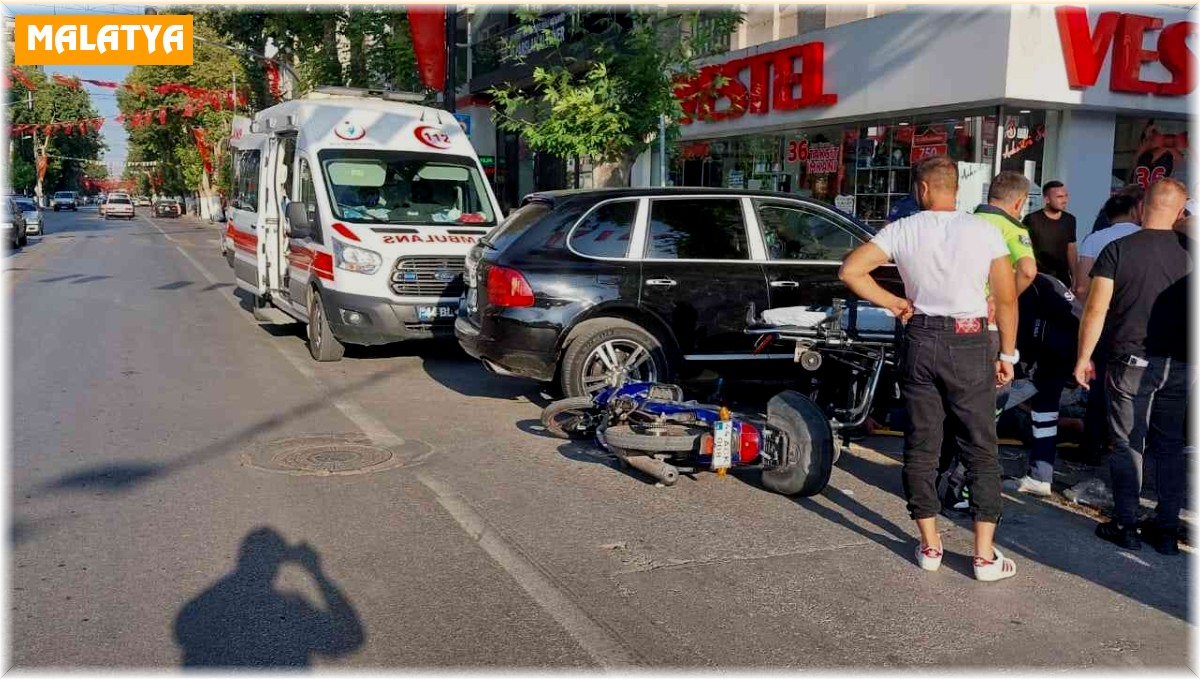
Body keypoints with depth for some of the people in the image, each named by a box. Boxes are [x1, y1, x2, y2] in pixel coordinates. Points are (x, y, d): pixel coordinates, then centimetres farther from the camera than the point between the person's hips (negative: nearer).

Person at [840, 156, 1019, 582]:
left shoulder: (903, 231, -3)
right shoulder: (985, 232, -5)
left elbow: (850, 271, -8)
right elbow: (1006, 300, -2)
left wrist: (893, 303, 2)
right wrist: (1007, 355, 8)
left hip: (920, 340, 1)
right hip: (970, 343, -1)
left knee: (921, 446, 10)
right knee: (980, 450, 6)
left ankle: (929, 546, 17)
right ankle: (985, 554, 8)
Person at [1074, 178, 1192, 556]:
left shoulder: (1118, 249, -9)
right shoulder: (1188, 249, -1)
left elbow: (1096, 310, -11)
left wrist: (1083, 357, -2)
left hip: (1131, 361, -3)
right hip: (1179, 364, 3)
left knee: (1128, 446, 6)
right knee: (1171, 447, 12)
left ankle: (1126, 527, 11)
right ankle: (1167, 530, 18)